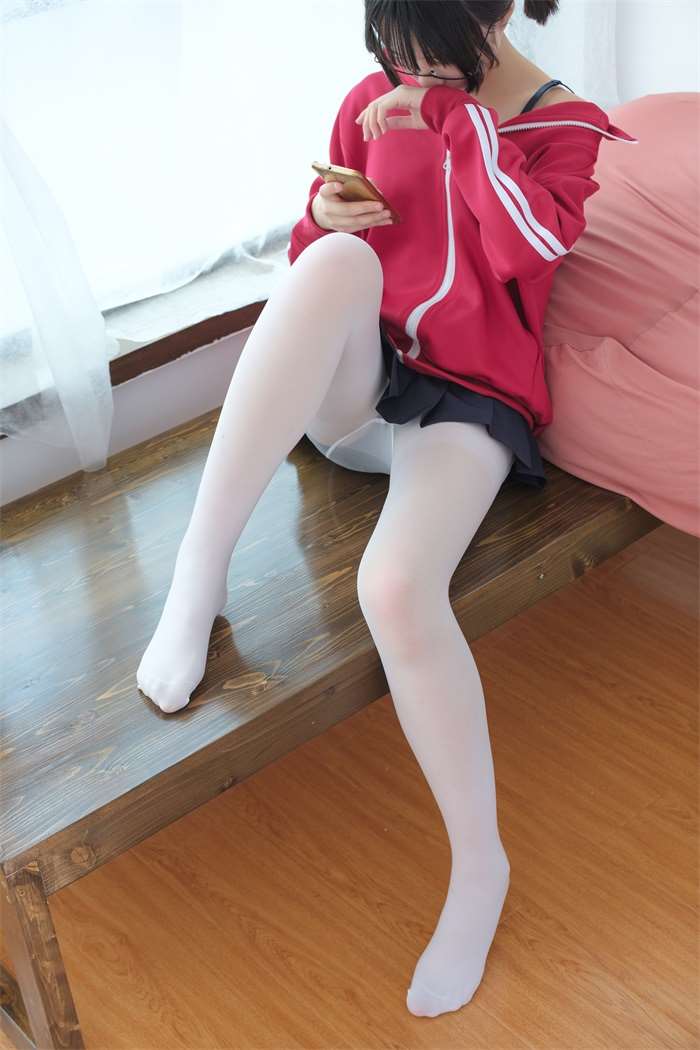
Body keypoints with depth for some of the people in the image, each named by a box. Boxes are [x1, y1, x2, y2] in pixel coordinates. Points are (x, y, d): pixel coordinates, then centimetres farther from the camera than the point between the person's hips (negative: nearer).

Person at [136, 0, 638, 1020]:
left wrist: (462, 114, -17)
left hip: (468, 398, -3)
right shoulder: (377, 99, 8)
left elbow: (532, 244, -20)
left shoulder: (565, 125, 1)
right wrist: (322, 215, -6)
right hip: (350, 389, 3)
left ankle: (479, 862, -13)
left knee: (397, 589, -34)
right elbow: (312, 254, 17)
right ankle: (199, 571, -33)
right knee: (340, 257, -34)